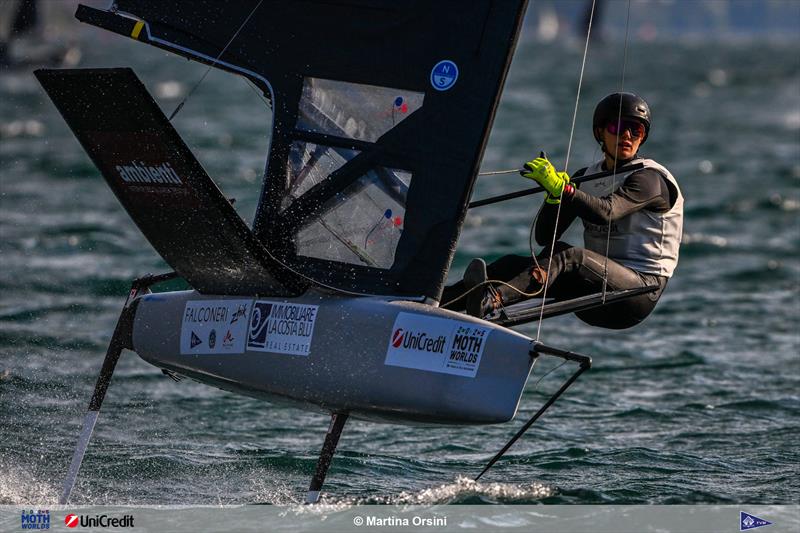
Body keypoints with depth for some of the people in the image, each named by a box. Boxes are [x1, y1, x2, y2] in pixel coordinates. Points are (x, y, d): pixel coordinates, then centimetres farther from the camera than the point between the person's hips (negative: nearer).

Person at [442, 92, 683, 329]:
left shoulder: (650, 179, -5)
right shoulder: (587, 178, 16)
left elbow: (605, 212, -26)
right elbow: (544, 236, 7)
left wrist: (562, 188, -37)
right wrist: (554, 195, -11)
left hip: (641, 291, -7)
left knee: (570, 256, -34)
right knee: (516, 263, -13)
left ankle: (491, 301, -58)